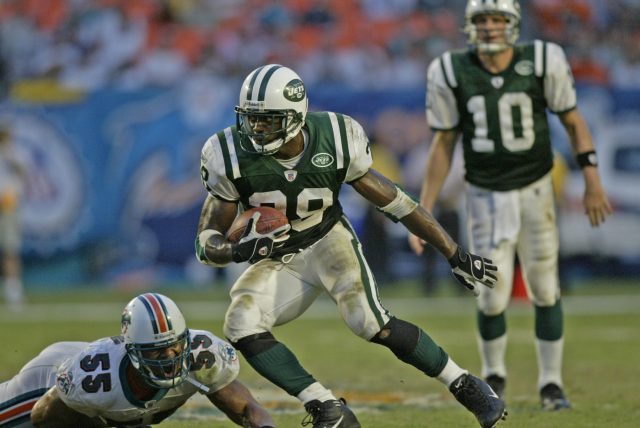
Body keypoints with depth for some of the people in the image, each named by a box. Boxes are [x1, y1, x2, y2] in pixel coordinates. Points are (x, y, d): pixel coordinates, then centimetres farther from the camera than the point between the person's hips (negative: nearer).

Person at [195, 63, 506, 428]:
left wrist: (456, 255, -6)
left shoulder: (334, 143, -20)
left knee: (371, 322, -24)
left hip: (329, 241, -2)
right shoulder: (233, 158, -21)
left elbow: (395, 202, -9)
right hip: (278, 260, 2)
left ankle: (465, 386, -5)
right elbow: (207, 242, -15)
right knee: (242, 326, -23)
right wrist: (239, 251, -40)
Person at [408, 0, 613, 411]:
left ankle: (551, 383, 18)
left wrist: (593, 183, -4)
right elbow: (444, 144, -2)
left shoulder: (542, 62, -13)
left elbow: (573, 122, -1)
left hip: (535, 191, 0)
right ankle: (494, 376, 24)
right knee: (493, 297, -3)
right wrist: (423, 212, -3)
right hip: (486, 196, 0)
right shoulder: (451, 73, -11)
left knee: (545, 291, 4)